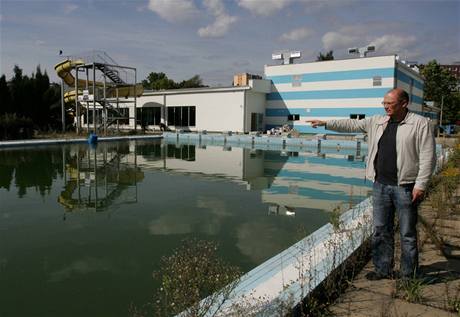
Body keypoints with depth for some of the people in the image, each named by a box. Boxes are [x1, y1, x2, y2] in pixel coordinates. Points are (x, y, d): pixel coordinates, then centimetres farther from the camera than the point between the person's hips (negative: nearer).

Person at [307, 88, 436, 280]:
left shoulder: (420, 124, -4)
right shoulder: (377, 122, 12)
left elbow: (428, 157, -7)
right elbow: (352, 125, 15)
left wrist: (420, 185, -12)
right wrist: (325, 123, 8)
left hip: (405, 187, -5)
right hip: (380, 185, 5)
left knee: (408, 234, 5)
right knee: (380, 231, 11)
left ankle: (408, 275, 19)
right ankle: (383, 269, 25)